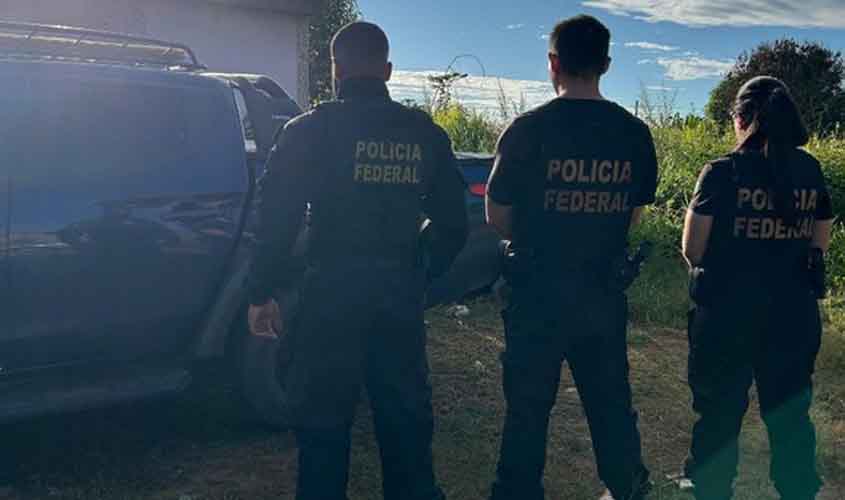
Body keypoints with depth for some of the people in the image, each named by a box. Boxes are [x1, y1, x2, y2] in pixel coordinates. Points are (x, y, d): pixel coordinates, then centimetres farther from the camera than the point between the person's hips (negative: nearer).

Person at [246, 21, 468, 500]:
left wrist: (263, 292, 1)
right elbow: (453, 222, 8)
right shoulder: (427, 134, 6)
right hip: (401, 291, 4)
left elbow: (279, 217, -8)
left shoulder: (310, 130, -5)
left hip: (333, 289, -3)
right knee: (405, 411, 16)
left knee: (324, 416, 9)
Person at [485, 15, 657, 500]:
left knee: (529, 406, 9)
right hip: (605, 292, 4)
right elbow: (633, 214, 9)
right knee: (611, 401, 19)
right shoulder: (635, 133, -1)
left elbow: (497, 215, -4)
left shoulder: (528, 129, -13)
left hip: (538, 292, -3)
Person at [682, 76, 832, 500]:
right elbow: (820, 243, 9)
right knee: (790, 414, 18)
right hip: (793, 313, 4)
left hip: (727, 313, -4)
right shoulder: (810, 171, 0)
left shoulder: (722, 172, -14)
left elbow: (692, 250, -11)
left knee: (719, 415, 12)